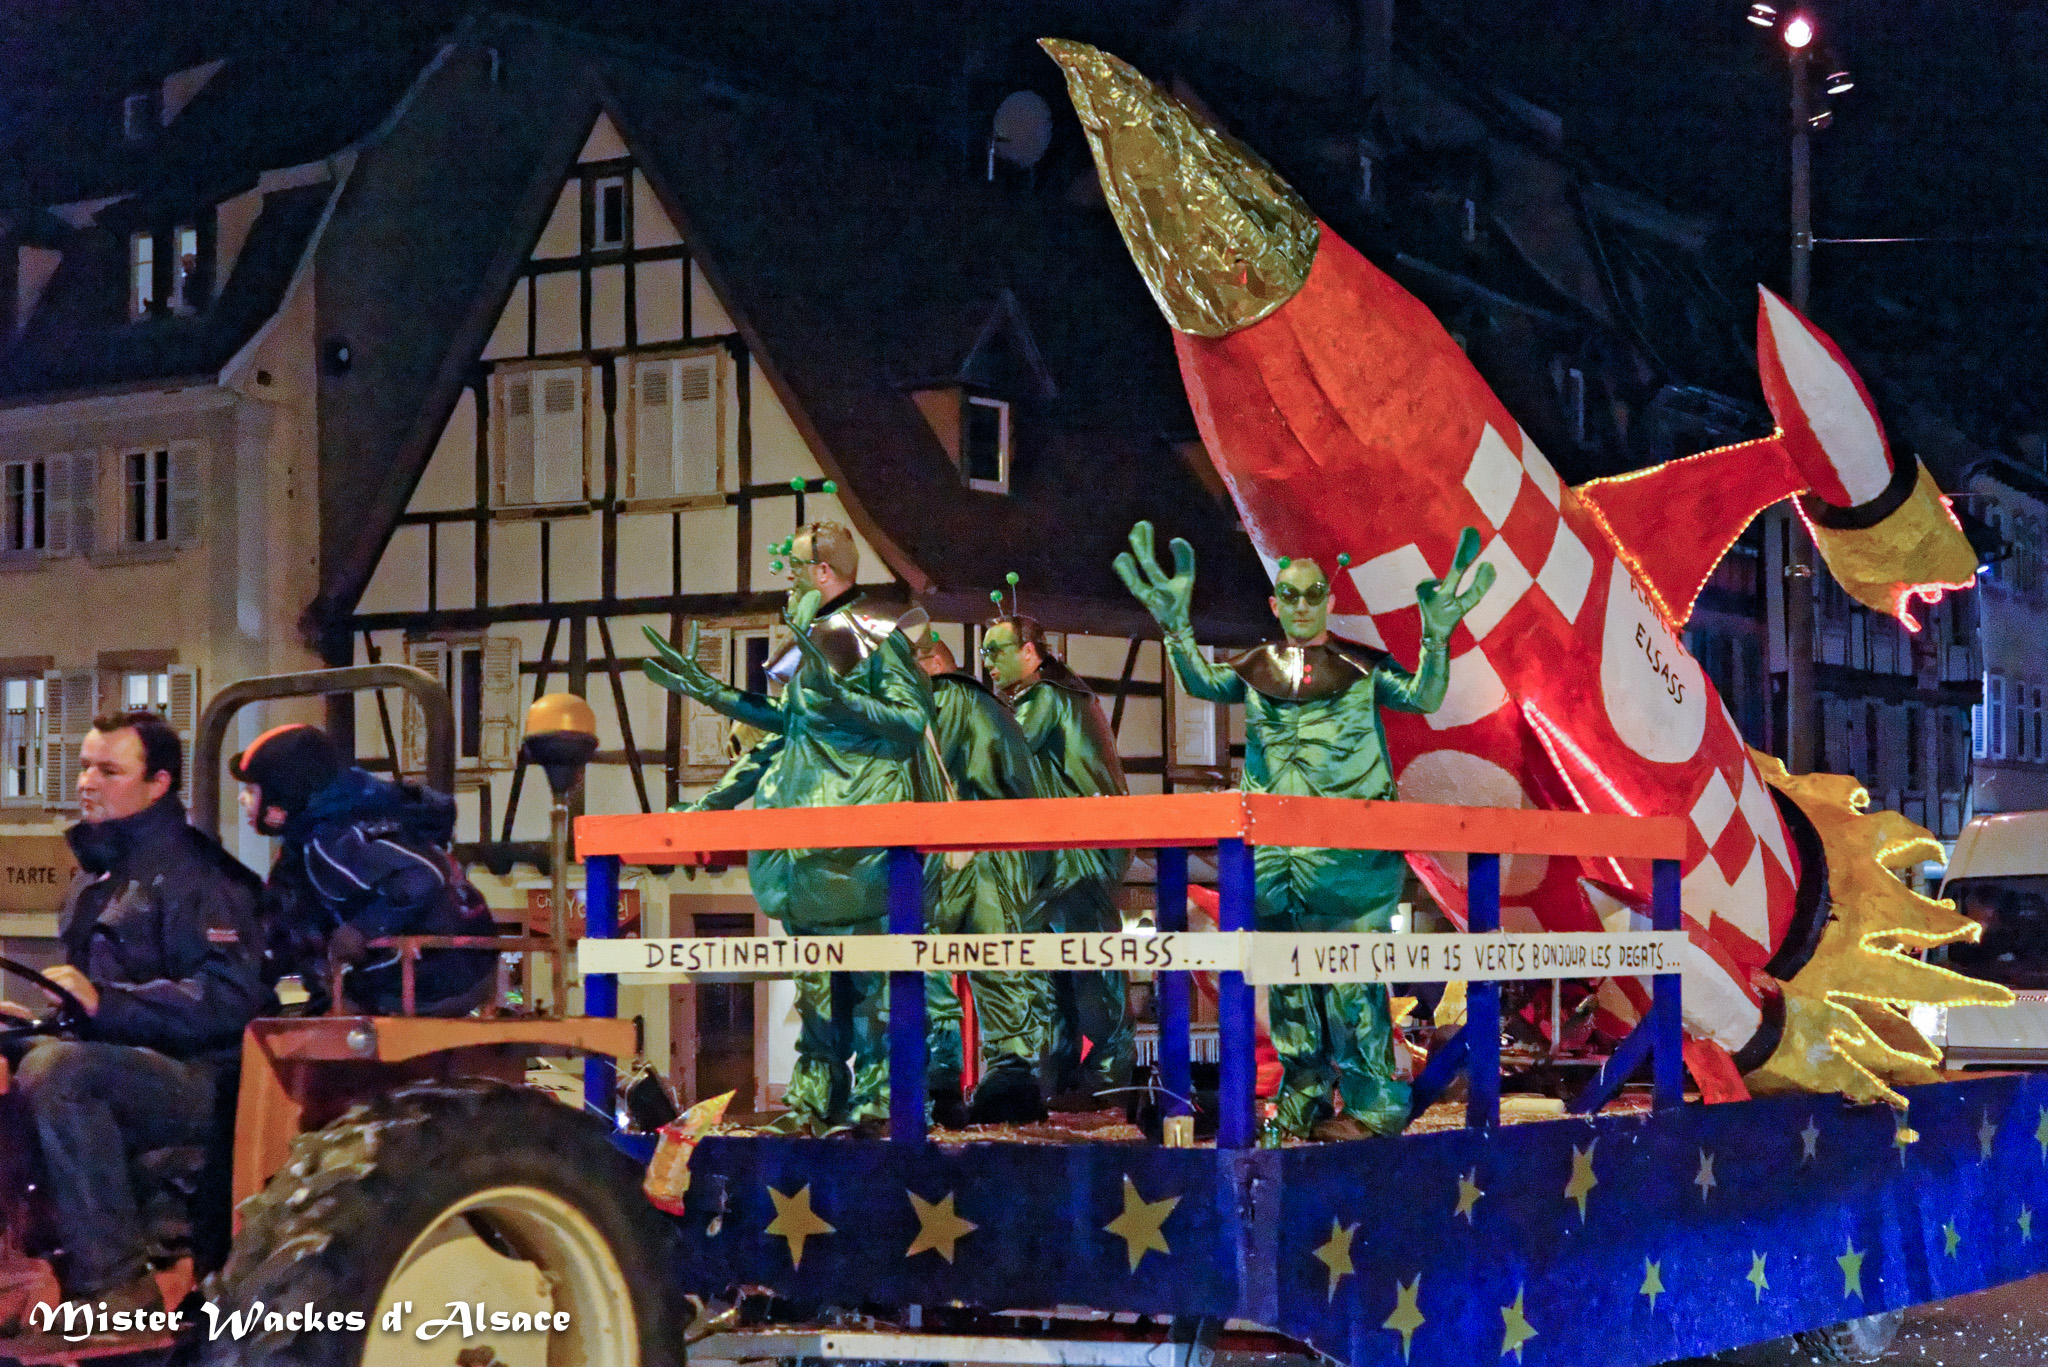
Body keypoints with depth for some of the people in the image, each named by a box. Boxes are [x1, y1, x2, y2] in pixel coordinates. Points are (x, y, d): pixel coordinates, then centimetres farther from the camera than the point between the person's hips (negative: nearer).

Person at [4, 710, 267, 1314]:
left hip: (202, 1084, -9)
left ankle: (116, 1281, -30)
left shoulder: (195, 875, -8)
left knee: (54, 1069, -32)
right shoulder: (98, 873, 20)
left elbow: (227, 1000, -20)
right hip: (122, 1067, 9)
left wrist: (104, 1001, -27)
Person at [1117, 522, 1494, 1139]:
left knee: (1350, 973, -8)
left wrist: (1437, 635, -14)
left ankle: (1373, 1104, -4)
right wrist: (1176, 625, -9)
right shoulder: (1257, 667, 16)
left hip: (1349, 846, -4)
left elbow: (1424, 697, -1)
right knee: (1289, 976, 7)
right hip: (1273, 848, 4)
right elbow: (1202, 682, 2)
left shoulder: (1361, 664, 8)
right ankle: (1303, 1104, 14)